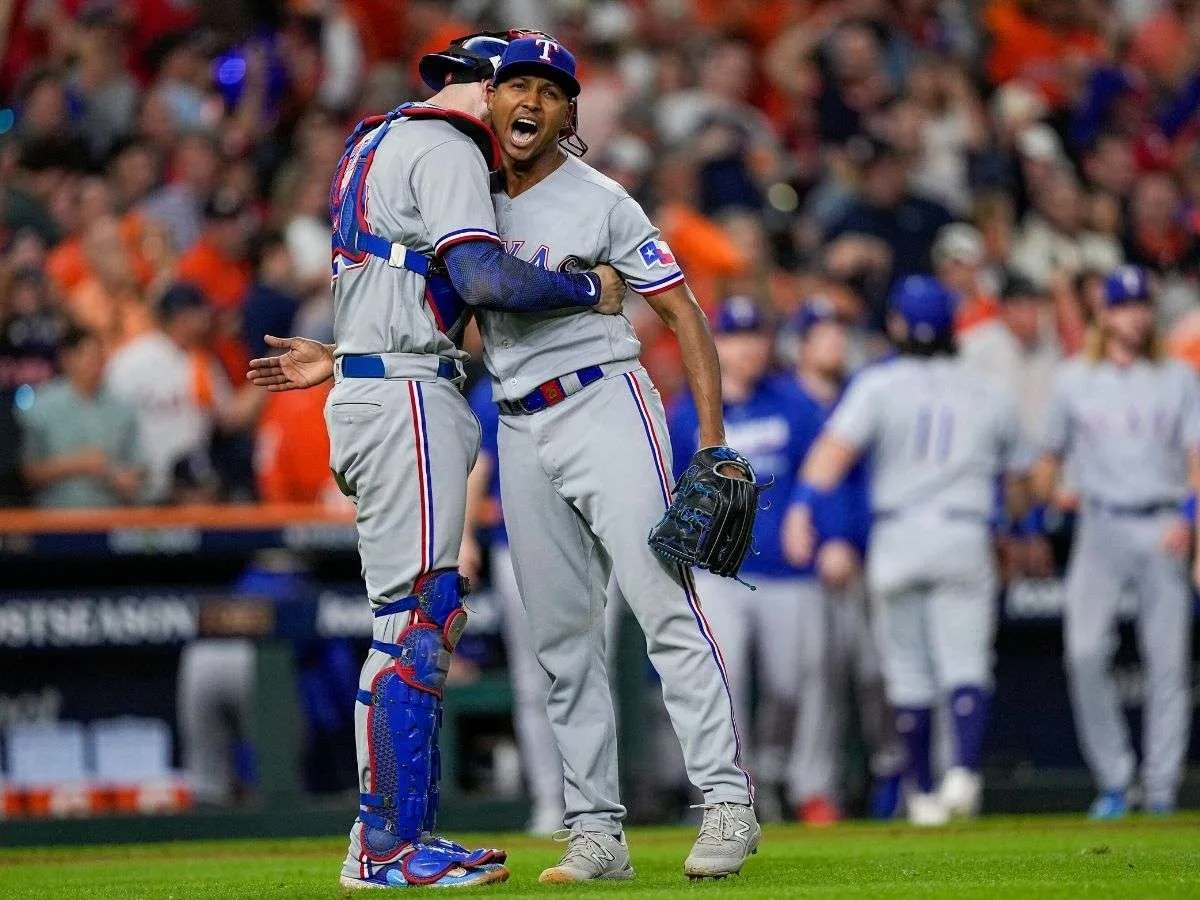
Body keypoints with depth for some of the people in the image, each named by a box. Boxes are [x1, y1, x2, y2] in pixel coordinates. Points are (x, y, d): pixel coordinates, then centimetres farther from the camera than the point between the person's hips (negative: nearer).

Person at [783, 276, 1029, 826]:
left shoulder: (879, 385, 0)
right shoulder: (991, 397, 9)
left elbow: (836, 447, -14)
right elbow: (1014, 475, 19)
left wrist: (801, 507, -22)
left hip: (896, 535, -1)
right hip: (965, 536, 1)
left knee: (908, 673, 8)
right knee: (964, 663, -4)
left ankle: (921, 791, 11)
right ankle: (966, 767, -27)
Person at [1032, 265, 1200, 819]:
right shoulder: (1073, 381, 12)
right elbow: (1050, 456, 17)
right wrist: (1041, 502, -1)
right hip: (1100, 527, 0)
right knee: (1085, 650, -16)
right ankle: (1112, 780, -7)